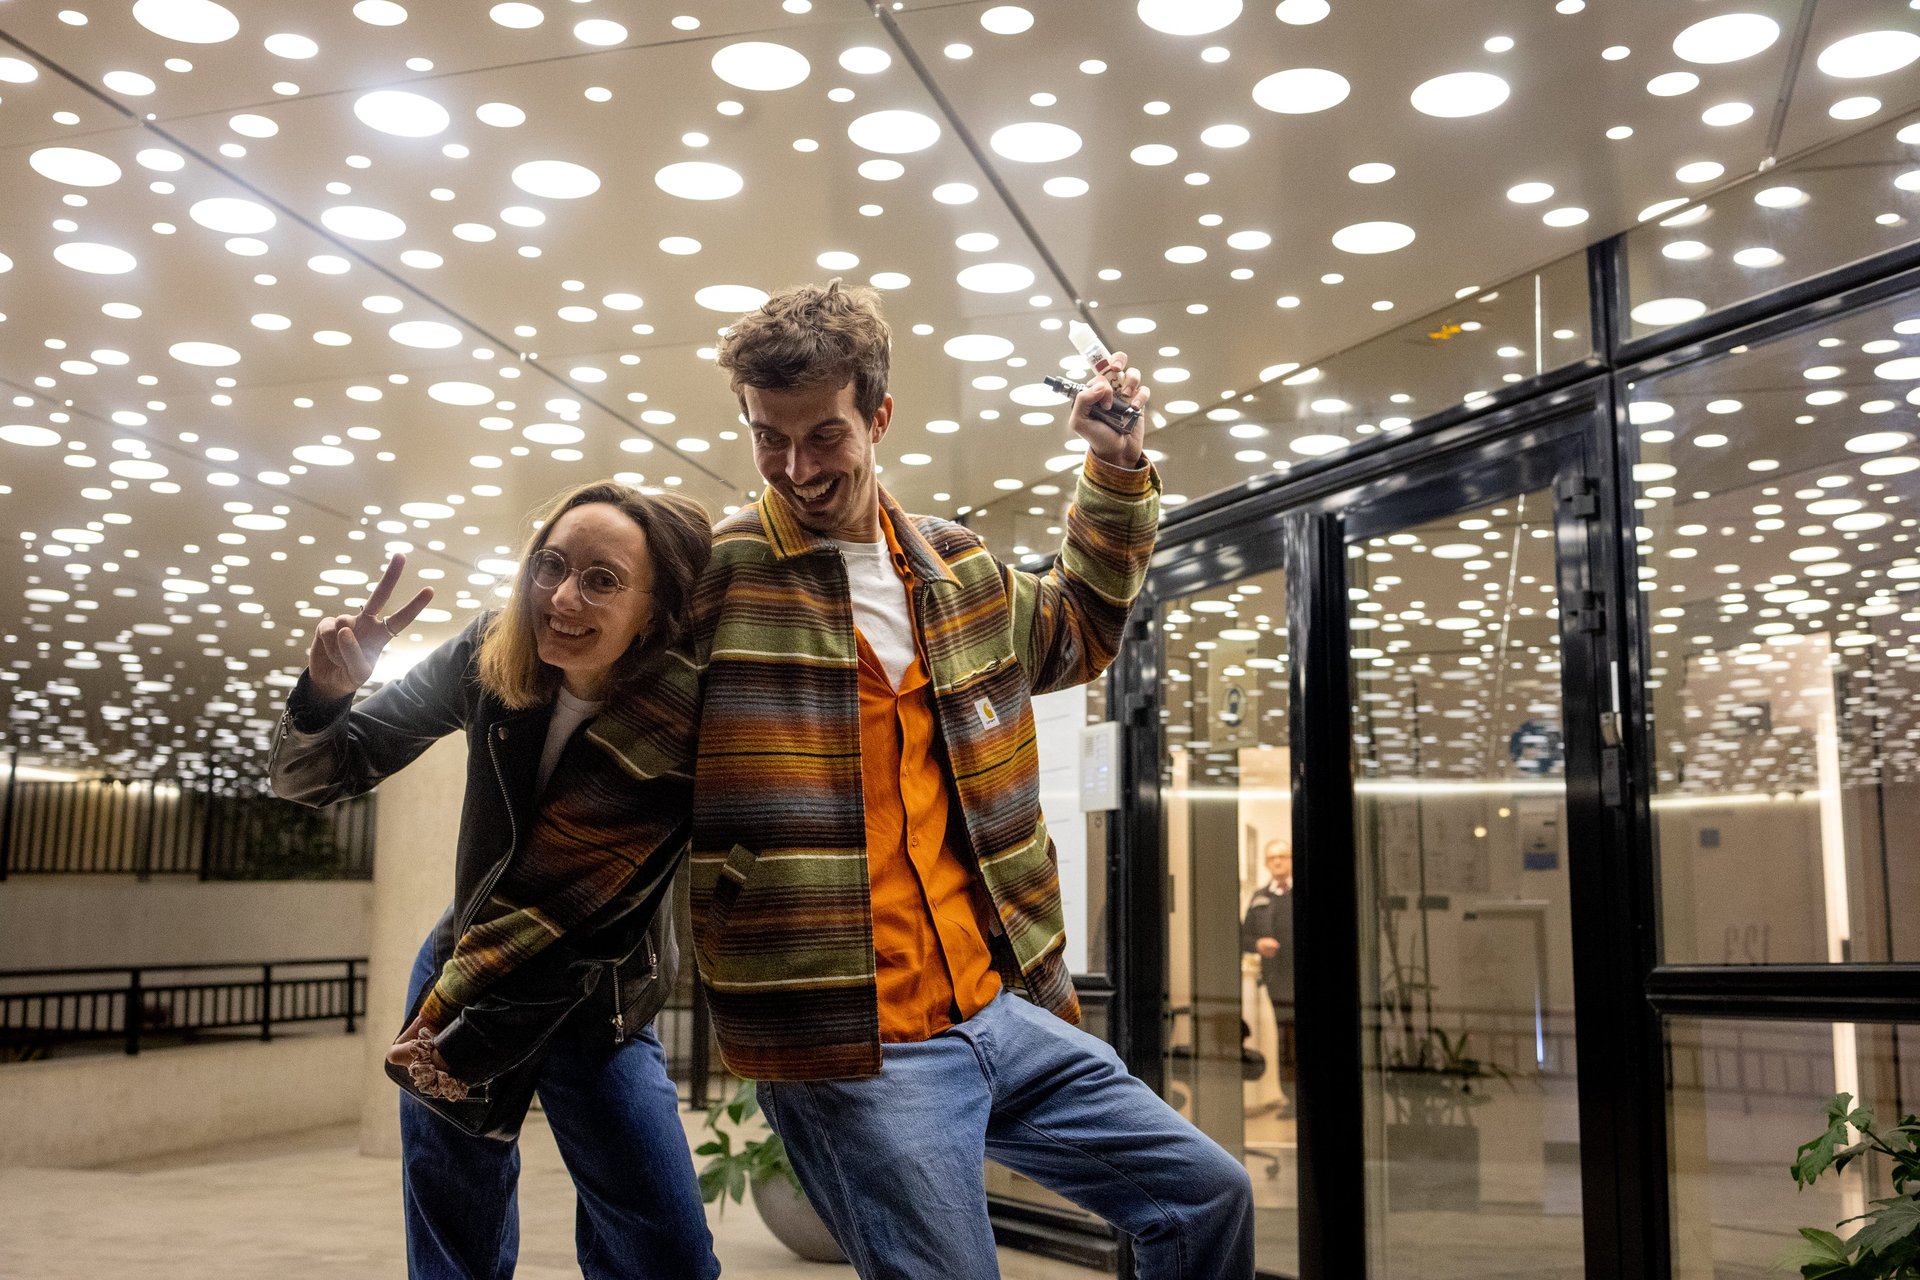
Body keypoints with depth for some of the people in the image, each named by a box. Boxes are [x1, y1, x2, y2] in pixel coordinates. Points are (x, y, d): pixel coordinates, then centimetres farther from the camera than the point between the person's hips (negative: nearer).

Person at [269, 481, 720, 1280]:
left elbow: (595, 925, -19)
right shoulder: (490, 659, -15)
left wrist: (473, 1045, -16)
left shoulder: (682, 735, -24)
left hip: (594, 1016, -2)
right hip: (461, 979, 3)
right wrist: (324, 694, -31)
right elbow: (309, 779, -10)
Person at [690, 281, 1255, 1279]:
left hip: (999, 1008, 6)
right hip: (854, 1048, -6)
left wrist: (1116, 471, 20)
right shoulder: (714, 580, -7)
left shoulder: (960, 576, 11)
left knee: (1208, 1194, 12)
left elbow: (1079, 627, 31)